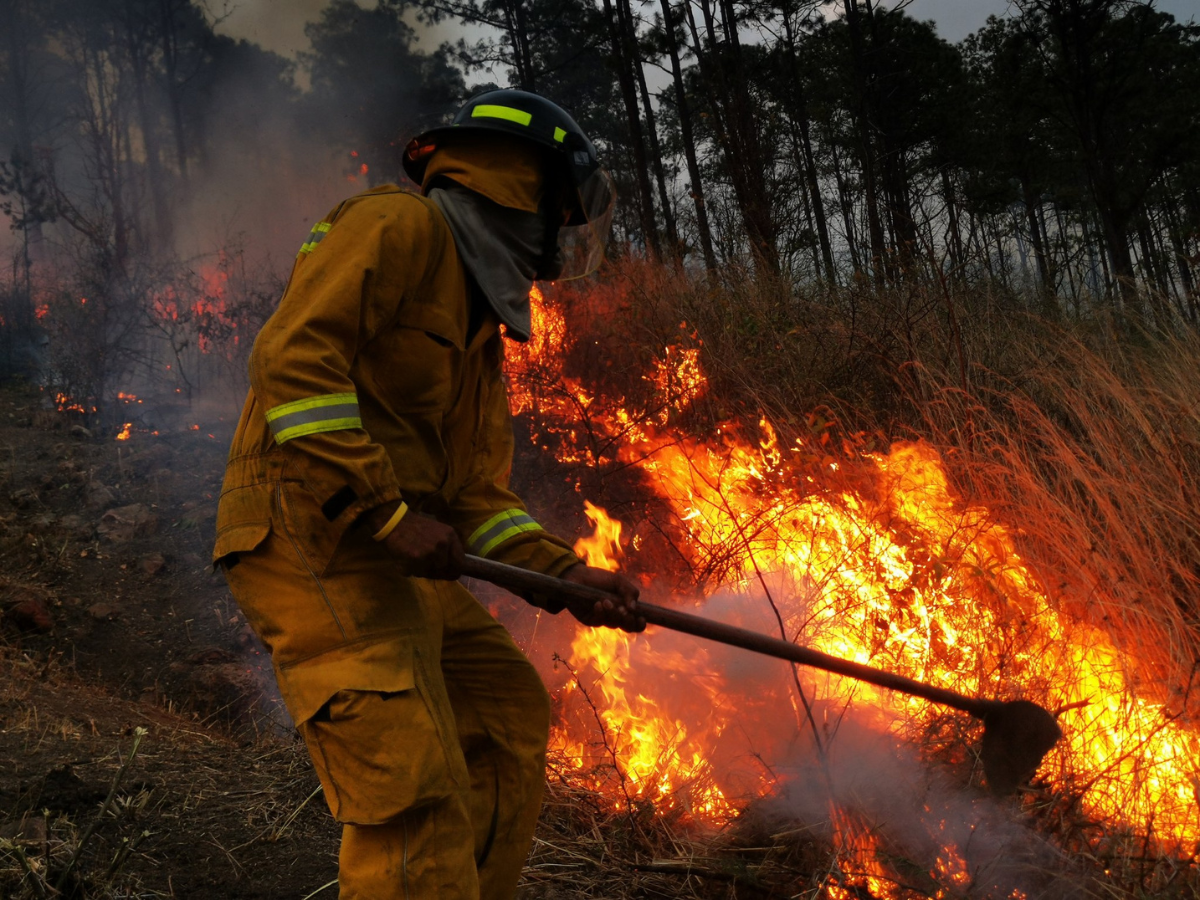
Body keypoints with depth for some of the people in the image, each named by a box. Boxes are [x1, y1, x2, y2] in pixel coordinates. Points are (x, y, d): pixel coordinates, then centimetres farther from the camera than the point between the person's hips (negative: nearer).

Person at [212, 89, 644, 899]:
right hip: (310, 539, -10)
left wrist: (565, 572, 5)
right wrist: (388, 510, -21)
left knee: (511, 709, 18)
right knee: (416, 791, -17)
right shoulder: (396, 228, -6)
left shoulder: (480, 321, 23)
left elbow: (477, 495, 20)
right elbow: (291, 359, -20)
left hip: (390, 561, 10)